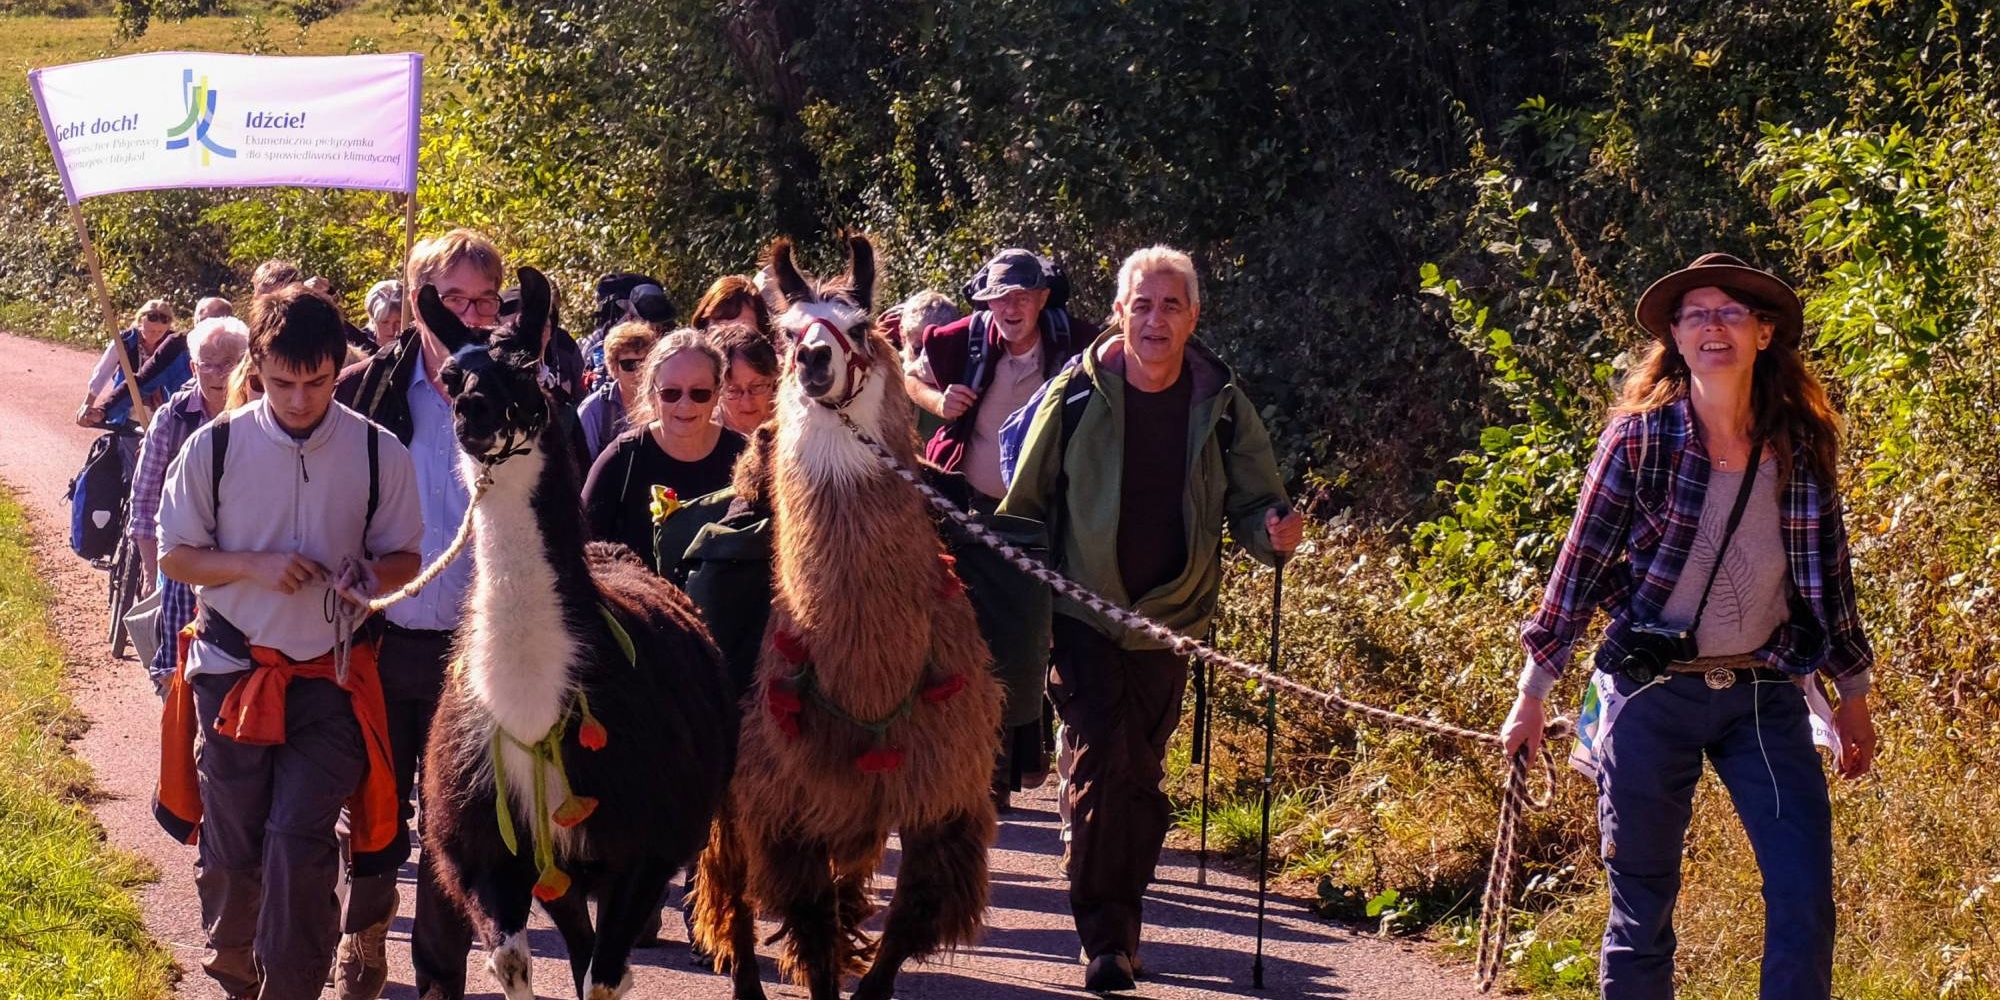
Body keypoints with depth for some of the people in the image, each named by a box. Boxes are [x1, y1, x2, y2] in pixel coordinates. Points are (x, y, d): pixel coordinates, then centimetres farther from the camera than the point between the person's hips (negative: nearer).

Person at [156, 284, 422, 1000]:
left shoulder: (379, 453, -3)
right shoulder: (214, 447, -4)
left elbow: (405, 558, 6)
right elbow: (174, 555, 3)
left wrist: (371, 576, -18)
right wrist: (254, 567, -15)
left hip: (331, 679, -1)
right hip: (232, 672, 1)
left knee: (301, 842, -12)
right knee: (230, 847, 10)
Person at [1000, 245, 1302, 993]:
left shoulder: (1219, 404, -2)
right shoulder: (1078, 393, -6)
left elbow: (1253, 502, 4)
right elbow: (1025, 505, 1)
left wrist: (1274, 532, -19)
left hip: (1170, 620, 2)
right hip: (1084, 616, -2)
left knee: (1142, 777, 8)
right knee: (1104, 764, -11)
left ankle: (1120, 921, 22)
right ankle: (1105, 936, -5)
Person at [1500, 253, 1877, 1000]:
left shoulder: (1803, 445, 3)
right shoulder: (1639, 439, -5)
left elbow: (1828, 570, 13)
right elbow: (1582, 563, 0)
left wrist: (1853, 693, 17)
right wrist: (1533, 693, -1)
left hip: (1765, 695, 2)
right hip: (1653, 693, -2)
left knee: (1805, 899, -8)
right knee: (1643, 905, 4)